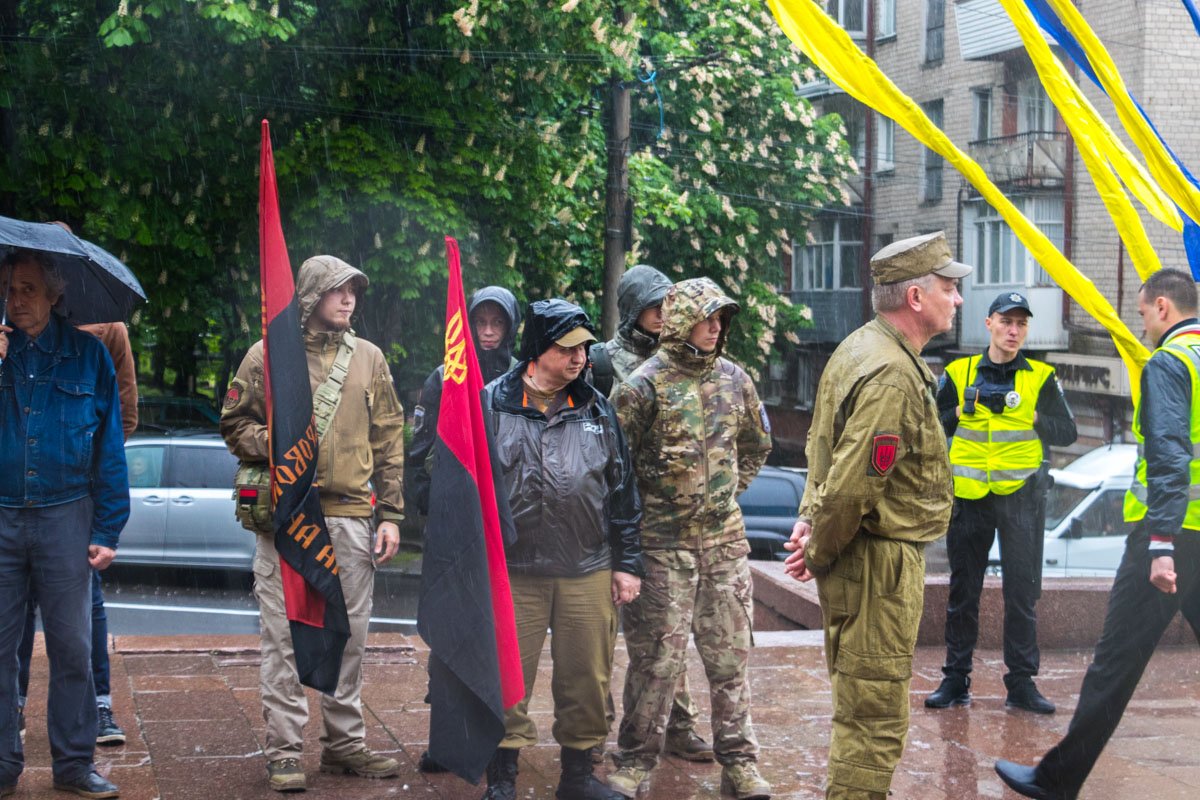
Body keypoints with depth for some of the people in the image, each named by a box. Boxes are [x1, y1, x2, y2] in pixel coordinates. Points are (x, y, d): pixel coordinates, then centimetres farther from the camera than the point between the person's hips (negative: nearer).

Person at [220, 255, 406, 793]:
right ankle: (284, 752, 5)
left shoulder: (369, 358, 12)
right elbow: (235, 424, 7)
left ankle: (345, 743, 20)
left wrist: (390, 515, 7)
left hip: (351, 517, 3)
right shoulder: (268, 355, 3)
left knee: (350, 638, 9)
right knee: (284, 638, -1)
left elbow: (388, 441, 13)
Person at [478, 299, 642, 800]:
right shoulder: (492, 405, -1)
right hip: (511, 571, -2)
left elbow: (622, 491, 12)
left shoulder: (597, 410, 9)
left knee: (587, 678, 8)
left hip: (589, 571, 3)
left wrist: (627, 562, 9)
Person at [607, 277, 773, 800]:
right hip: (663, 544, -4)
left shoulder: (734, 379, 8)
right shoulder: (645, 385, -8)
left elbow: (757, 445, 24)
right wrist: (647, 504, 0)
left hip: (725, 541, 5)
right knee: (656, 659, 0)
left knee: (729, 655, 8)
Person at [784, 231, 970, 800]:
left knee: (864, 706, 22)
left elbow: (821, 445, 16)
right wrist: (818, 554, -11)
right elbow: (852, 485, -25)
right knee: (875, 716, -4)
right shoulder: (894, 376, -22)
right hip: (880, 561, -11)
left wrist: (810, 517, 6)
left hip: (859, 556, 11)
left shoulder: (861, 348, 11)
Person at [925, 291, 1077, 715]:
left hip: (1021, 495, -1)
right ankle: (955, 679, 15)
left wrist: (1031, 416, -8)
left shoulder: (1041, 378, 5)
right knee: (963, 592, 7)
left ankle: (1022, 683, 8)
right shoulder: (959, 373, 6)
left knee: (1023, 592, 1)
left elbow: (1067, 432, 3)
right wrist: (964, 409, -7)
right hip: (968, 496, 1)